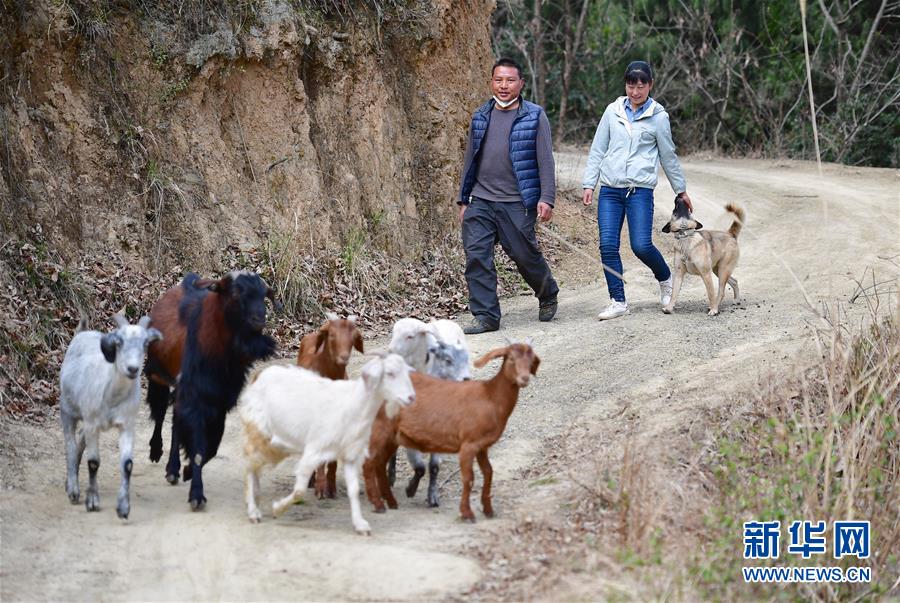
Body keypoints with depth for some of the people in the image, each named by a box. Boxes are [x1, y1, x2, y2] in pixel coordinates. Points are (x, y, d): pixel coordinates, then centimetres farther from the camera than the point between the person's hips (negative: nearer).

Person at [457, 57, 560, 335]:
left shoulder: (535, 116, -1)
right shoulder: (480, 117, 12)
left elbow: (545, 161, -4)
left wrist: (546, 199, -12)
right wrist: (463, 200, 16)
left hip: (517, 203, -4)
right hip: (481, 202, 4)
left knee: (525, 254, 4)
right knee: (476, 255, -6)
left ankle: (548, 295, 33)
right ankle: (485, 316, -1)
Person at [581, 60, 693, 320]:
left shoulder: (658, 116, 2)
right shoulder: (613, 111, 8)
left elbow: (668, 156, 10)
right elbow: (597, 149, 12)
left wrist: (681, 190, 15)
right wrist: (589, 183, 6)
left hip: (640, 189, -3)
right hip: (610, 189, 3)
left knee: (641, 245, -11)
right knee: (608, 245, -6)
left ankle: (665, 278, 20)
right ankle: (618, 301, 4)